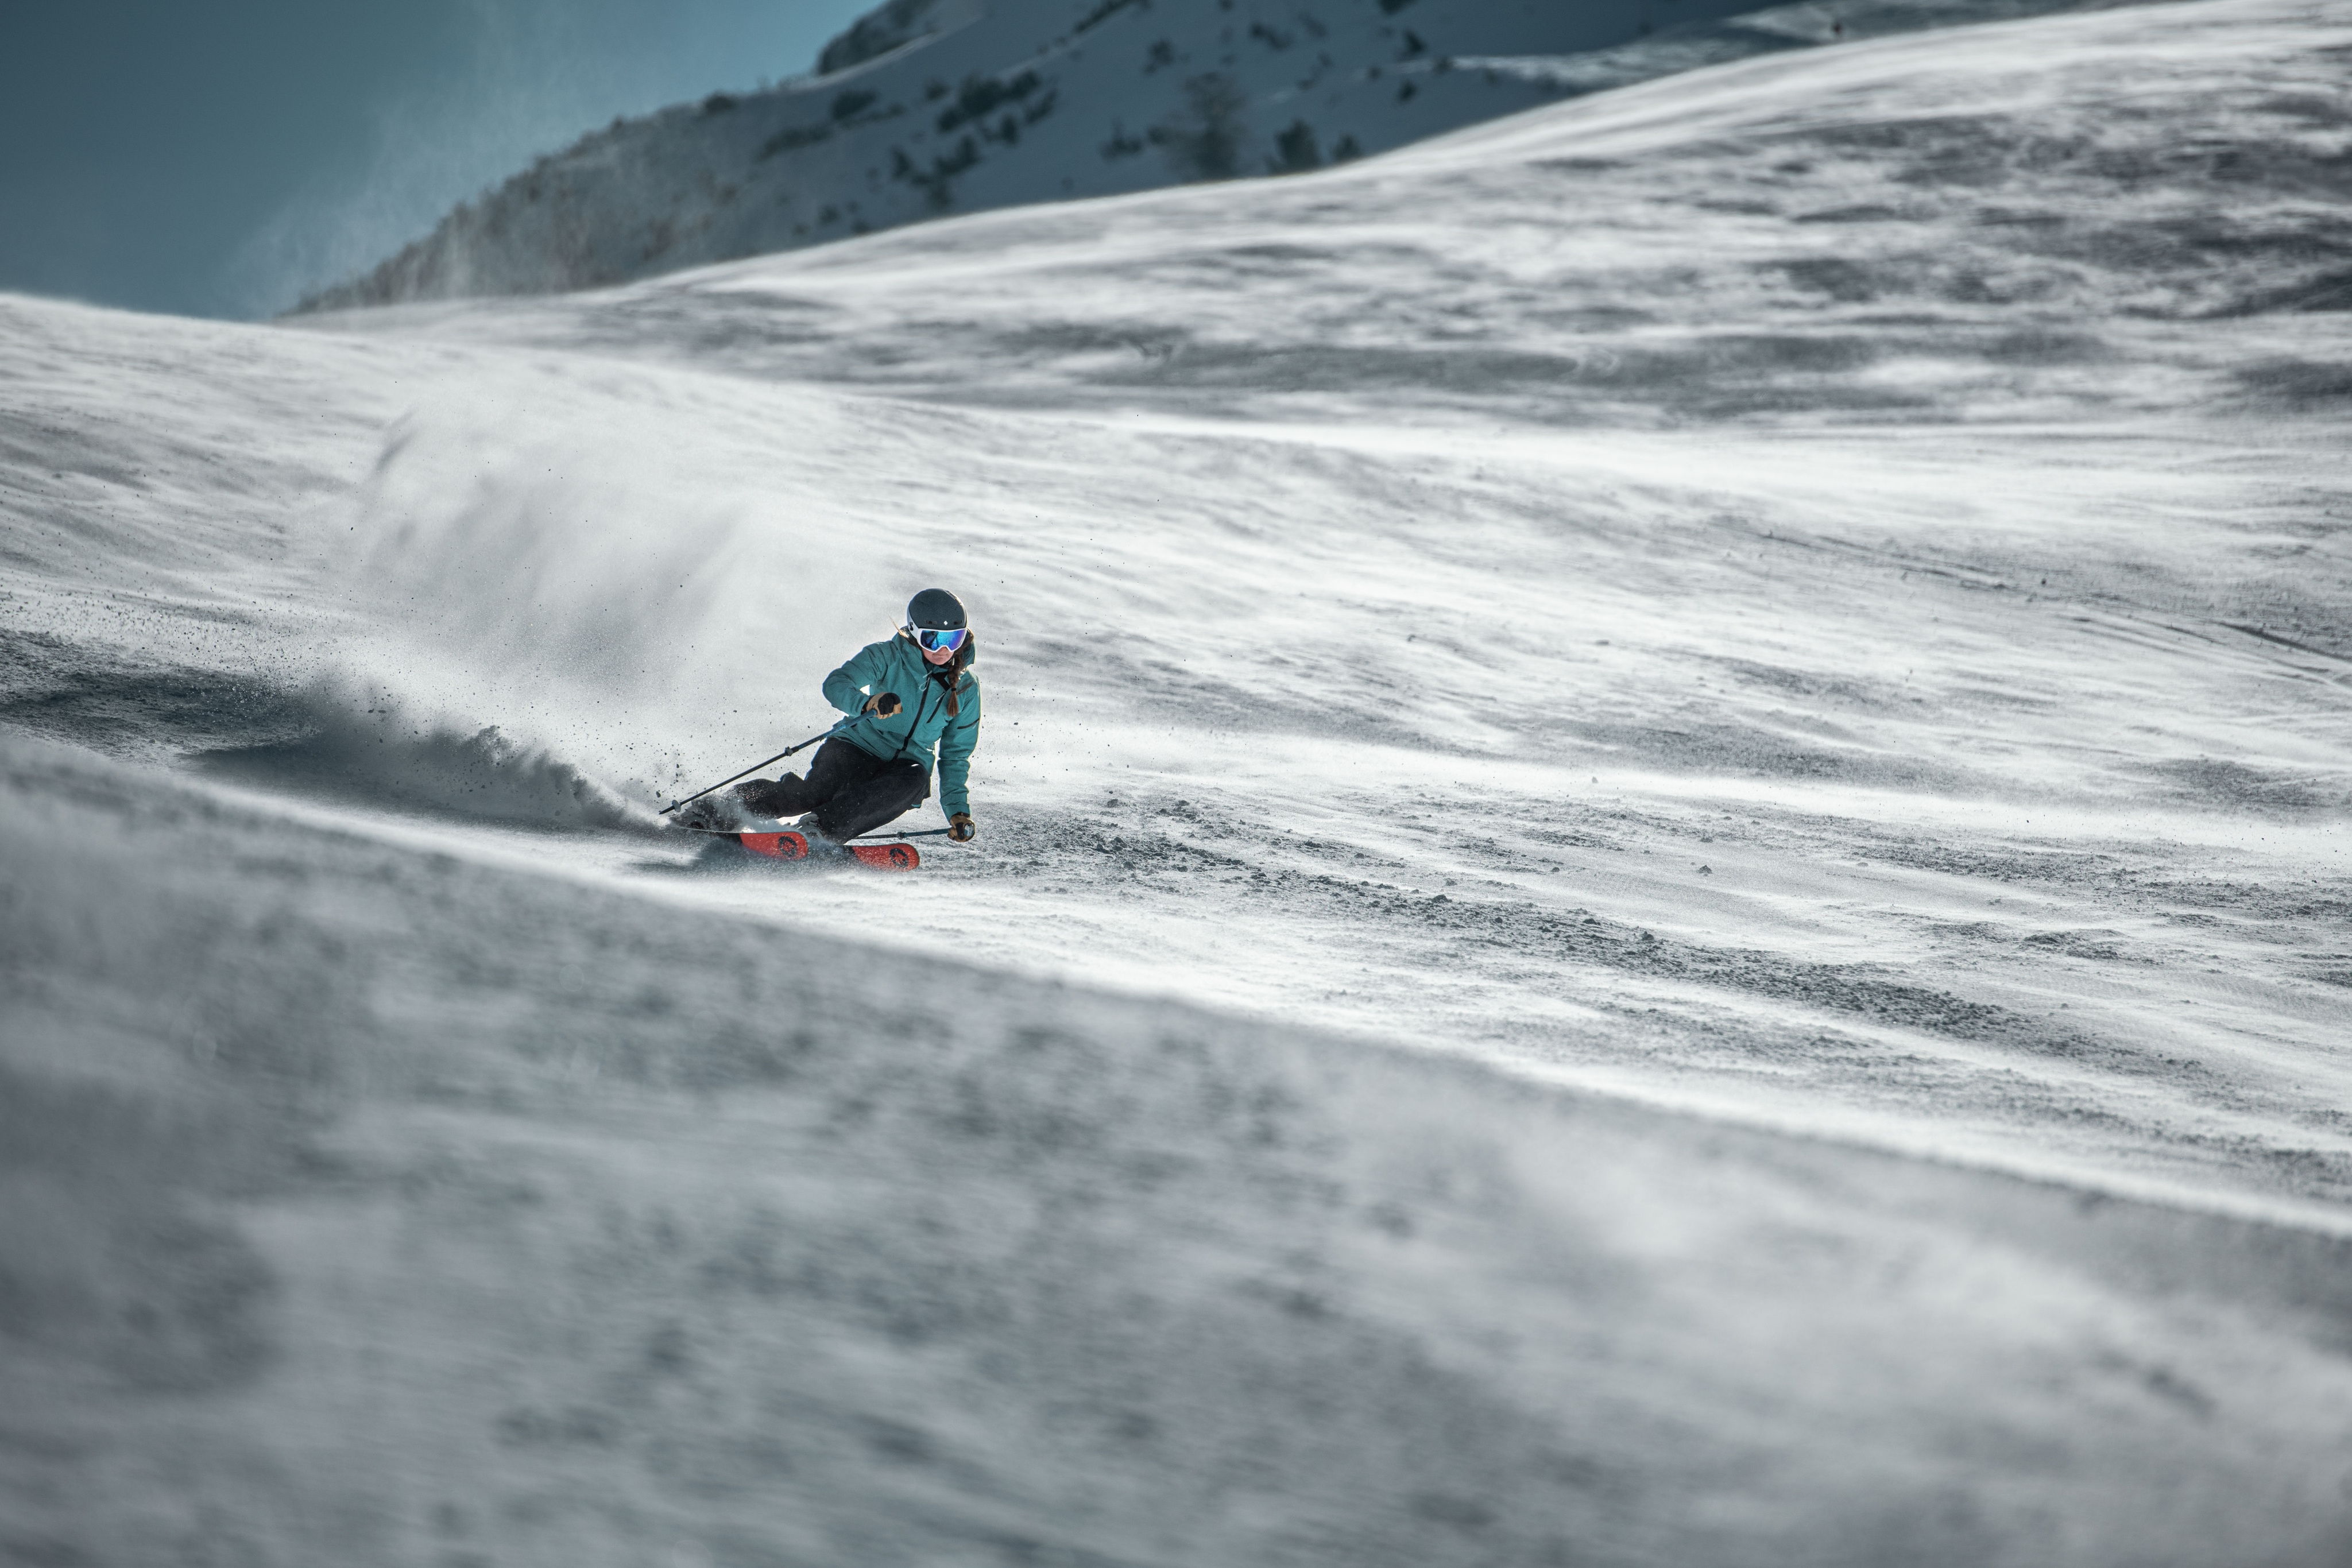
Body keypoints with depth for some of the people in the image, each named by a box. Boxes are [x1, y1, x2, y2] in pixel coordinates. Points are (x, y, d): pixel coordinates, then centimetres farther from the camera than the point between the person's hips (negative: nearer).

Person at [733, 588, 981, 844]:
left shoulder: (966, 689, 2)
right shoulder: (886, 657, -8)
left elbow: (955, 755, 10)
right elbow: (836, 685, -22)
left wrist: (958, 810, -2)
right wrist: (867, 703, -44)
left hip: (905, 766, 2)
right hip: (860, 748, -2)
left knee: (915, 779, -36)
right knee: (816, 793, -33)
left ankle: (823, 828, -39)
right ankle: (734, 801, -9)